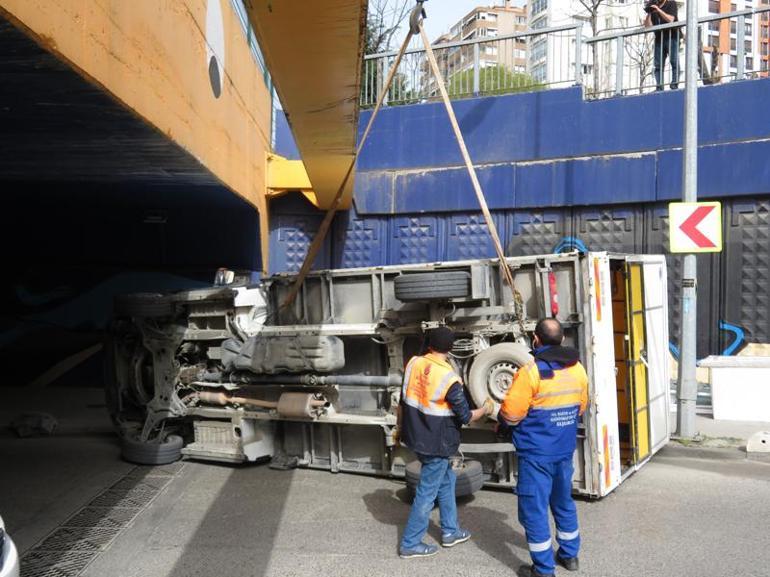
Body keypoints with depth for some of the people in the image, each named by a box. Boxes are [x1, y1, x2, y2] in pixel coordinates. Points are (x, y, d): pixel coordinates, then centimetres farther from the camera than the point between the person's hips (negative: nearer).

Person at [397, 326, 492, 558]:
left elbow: (403, 401, 5)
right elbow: (466, 417, -13)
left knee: (446, 480, 23)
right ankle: (410, 544, 15)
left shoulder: (413, 364, -5)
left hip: (414, 436, 7)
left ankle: (450, 531, 33)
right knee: (427, 492, 6)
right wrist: (486, 409, 7)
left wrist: (400, 429, 19)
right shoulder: (449, 379, -21)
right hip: (436, 443, -7)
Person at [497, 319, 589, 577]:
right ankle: (569, 555, 35)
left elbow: (510, 415, -16)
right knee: (564, 502, 22)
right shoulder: (577, 369, 1)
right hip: (565, 449, 7)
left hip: (536, 452, -6)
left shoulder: (531, 372, -20)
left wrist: (502, 424, 5)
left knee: (534, 508, 4)